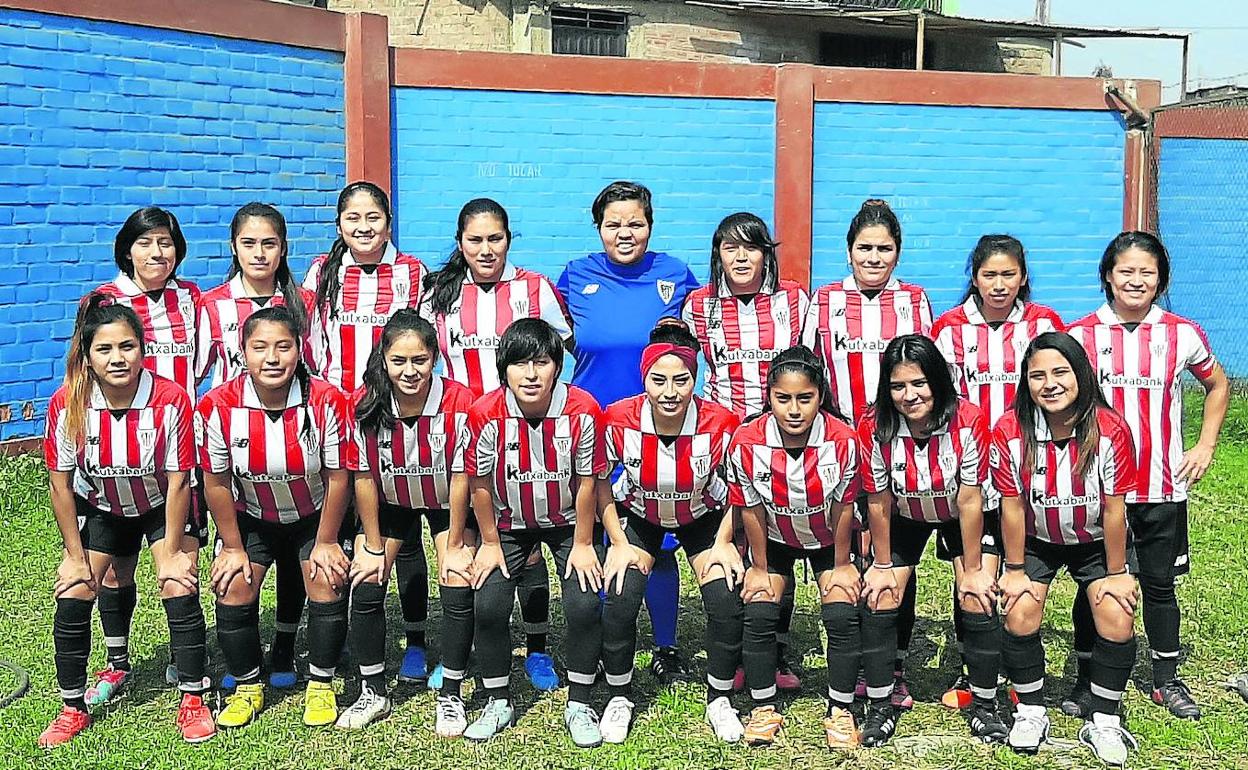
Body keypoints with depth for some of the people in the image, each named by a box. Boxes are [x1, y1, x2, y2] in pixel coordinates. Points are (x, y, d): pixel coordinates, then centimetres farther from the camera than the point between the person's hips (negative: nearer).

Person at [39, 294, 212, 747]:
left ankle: (193, 702, 2)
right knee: (72, 598, -5)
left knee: (180, 591, -14)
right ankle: (73, 709, 14)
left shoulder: (171, 399, -29)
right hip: (99, 508, 2)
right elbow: (60, 484, -12)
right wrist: (76, 555, -8)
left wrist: (170, 553, -15)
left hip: (163, 506, -2)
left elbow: (178, 481, -20)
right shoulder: (67, 403, -24)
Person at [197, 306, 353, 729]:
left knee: (328, 586, -14)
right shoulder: (218, 405, -23)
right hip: (250, 519, 1)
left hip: (315, 516, -1)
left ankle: (321, 685, 8)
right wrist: (233, 548, -6)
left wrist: (325, 543, -10)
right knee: (233, 592, -9)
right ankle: (248, 687, 15)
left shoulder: (328, 401, -26)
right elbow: (217, 482, -11)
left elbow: (337, 477, -15)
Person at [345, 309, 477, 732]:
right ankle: (374, 693, 13)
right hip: (388, 503, 2)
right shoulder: (365, 405, -24)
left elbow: (460, 478, -20)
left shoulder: (459, 403, -29)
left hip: (446, 503, -2)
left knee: (459, 589, -14)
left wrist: (454, 547, -14)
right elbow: (364, 477, -14)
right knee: (365, 588, -7)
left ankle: (450, 696, 5)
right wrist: (373, 547, -9)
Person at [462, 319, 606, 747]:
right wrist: (490, 543, -2)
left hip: (568, 522, -1)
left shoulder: (582, 410, -24)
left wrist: (582, 544, -7)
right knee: (488, 606, -10)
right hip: (508, 524, 1)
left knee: (584, 605, -14)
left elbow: (587, 483, -13)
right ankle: (498, 703, 13)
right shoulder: (485, 414, -23)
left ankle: (579, 706, 7)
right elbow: (480, 484, -9)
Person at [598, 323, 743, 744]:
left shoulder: (721, 424, -29)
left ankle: (719, 699, 10)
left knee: (728, 603, -15)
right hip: (638, 517, 0)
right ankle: (620, 697, 9)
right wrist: (619, 544, -11)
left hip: (704, 517, 0)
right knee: (619, 602, -17)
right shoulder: (619, 420, -28)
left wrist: (723, 543, -12)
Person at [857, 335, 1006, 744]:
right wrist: (883, 565, -6)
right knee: (879, 601, -6)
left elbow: (969, 501, -23)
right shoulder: (873, 428, -28)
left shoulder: (969, 421, -31)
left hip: (963, 520, -1)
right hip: (903, 519, 1)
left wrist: (973, 569, -15)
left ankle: (984, 705, 10)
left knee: (979, 602, -11)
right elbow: (879, 502, -15)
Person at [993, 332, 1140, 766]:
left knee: (1117, 620, -13)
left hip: (1095, 542, 0)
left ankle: (1103, 721, 8)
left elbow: (1113, 509, -17)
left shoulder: (1111, 430, -24)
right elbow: (1013, 506, -15)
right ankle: (1031, 712, 8)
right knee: (1020, 615, -15)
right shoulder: (1009, 432, -24)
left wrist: (1117, 573, -10)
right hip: (1036, 541, 0)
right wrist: (1015, 570, -9)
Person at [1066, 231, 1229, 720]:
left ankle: (1167, 680, 28)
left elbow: (1218, 386, 16)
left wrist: (1206, 447, 8)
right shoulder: (1081, 335, -3)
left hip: (1163, 487, 1)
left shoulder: (1182, 334, 0)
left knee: (1159, 584, 12)